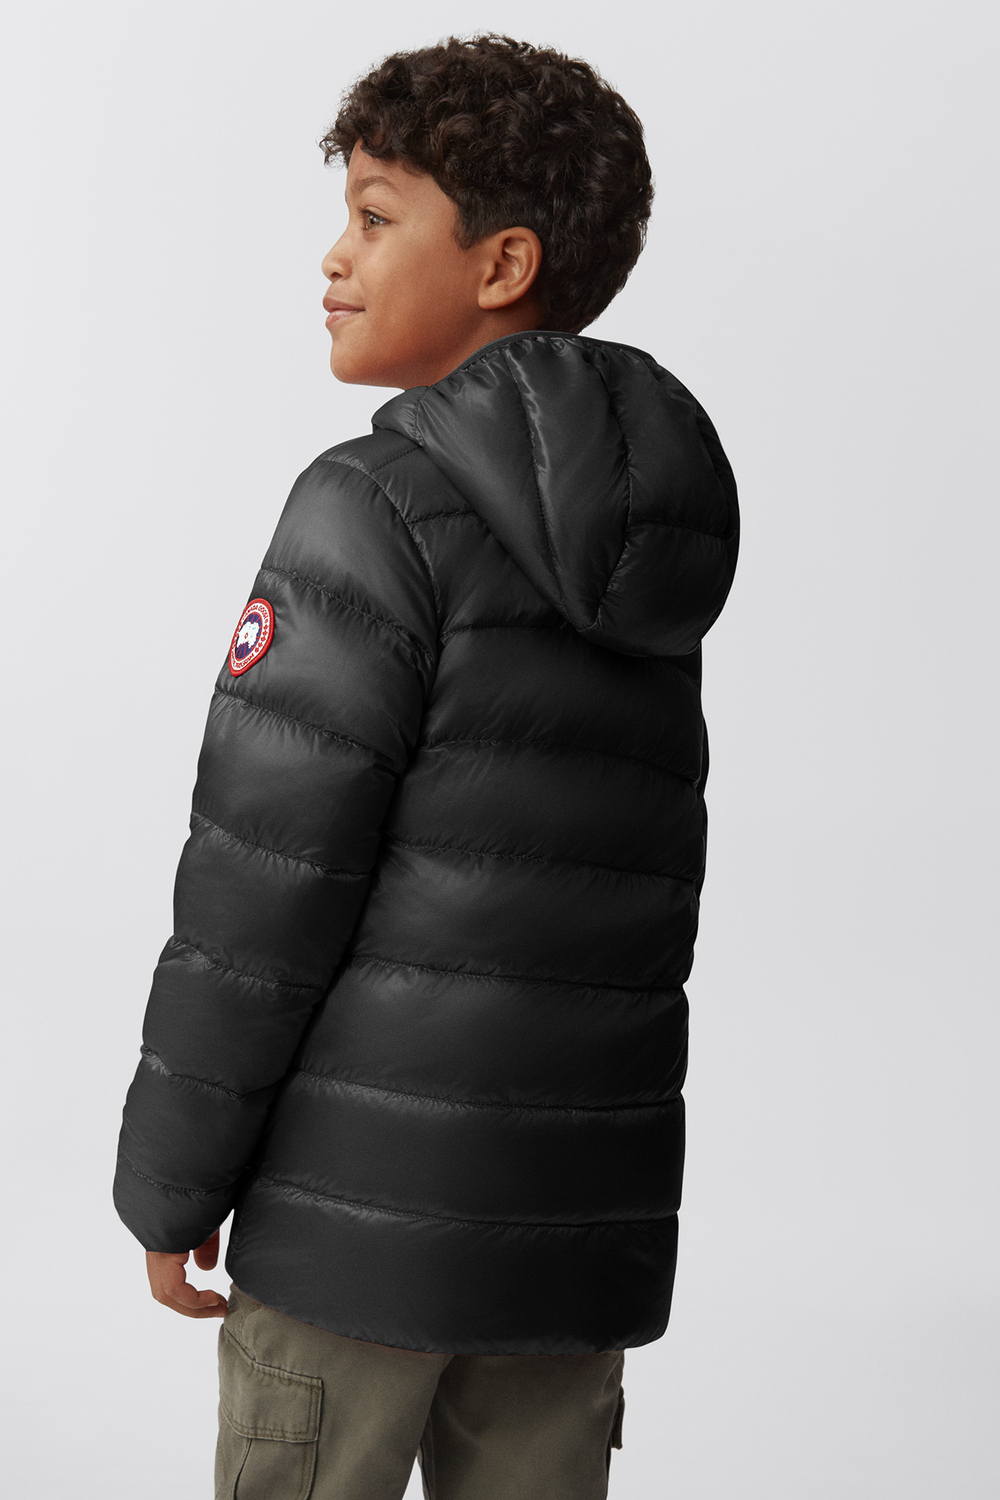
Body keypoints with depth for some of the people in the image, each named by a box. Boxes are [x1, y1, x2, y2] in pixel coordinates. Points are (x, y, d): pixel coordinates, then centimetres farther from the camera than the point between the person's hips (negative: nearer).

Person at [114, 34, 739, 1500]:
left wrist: (170, 1181, -5)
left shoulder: (381, 507, -12)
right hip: (584, 1214, 7)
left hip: (366, 1197, -7)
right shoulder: (649, 543, 10)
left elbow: (265, 873, -14)